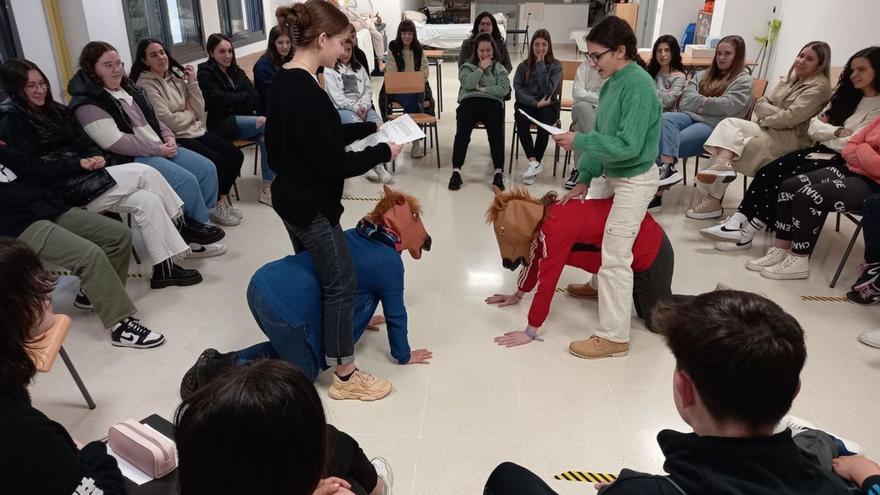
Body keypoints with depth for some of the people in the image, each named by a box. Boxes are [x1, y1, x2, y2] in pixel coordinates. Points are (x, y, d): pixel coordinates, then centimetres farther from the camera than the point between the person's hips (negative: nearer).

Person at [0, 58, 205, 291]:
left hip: (83, 177, 7)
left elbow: (83, 141, 13)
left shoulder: (54, 110, 17)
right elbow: (31, 169, -15)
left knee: (146, 200, -17)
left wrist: (95, 156, -10)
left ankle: (164, 269, -12)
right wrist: (79, 163, -19)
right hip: (62, 190, -7)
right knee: (145, 173, -18)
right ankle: (181, 225, -4)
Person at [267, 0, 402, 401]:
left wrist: (370, 128, 12)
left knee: (310, 274, 23)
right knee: (340, 283, 1)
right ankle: (345, 375, 14)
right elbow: (333, 164, -24)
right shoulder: (307, 92, -25)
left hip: (291, 198, 10)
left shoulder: (284, 81, 6)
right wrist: (382, 152, -12)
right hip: (311, 205, -10)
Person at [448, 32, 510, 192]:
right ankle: (456, 171, -30)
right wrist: (481, 68, 2)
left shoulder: (499, 68, 23)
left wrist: (482, 89, -1)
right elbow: (467, 84, -1)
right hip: (470, 101, 0)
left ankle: (498, 172, -31)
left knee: (496, 134, -30)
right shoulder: (467, 66, 22)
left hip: (492, 103, 0)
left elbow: (504, 89, 4)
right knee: (462, 132, -29)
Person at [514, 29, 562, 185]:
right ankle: (534, 163, -33)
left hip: (548, 105, -1)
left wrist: (541, 66, -12)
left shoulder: (556, 66, 2)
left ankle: (534, 164, -25)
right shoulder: (523, 66, 8)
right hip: (526, 104, 1)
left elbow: (548, 91, -12)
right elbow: (518, 90, -3)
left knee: (545, 122, -35)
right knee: (521, 119, -33)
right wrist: (535, 103, -16)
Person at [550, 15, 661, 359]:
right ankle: (601, 285, 51)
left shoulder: (639, 86, -23)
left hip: (635, 181, -9)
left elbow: (628, 145, -28)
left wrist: (579, 142, -26)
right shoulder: (611, 84, 3)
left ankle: (614, 337, 1)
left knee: (615, 256, -8)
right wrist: (584, 178, 3)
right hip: (615, 175, 9)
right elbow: (602, 134, 7)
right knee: (603, 240, 26)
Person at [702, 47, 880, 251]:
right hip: (820, 150, 7)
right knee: (766, 173, -16)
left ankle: (747, 233, -22)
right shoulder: (846, 96, 20)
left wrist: (825, 136, -3)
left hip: (841, 160, -7)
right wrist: (837, 131, -9)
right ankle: (737, 222, -24)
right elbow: (814, 127, 9)